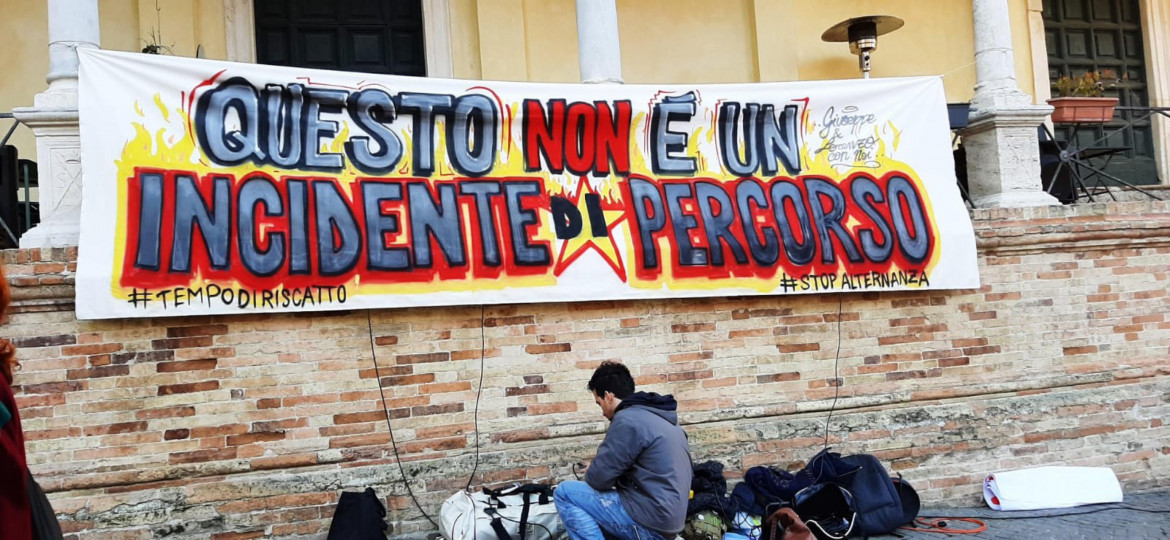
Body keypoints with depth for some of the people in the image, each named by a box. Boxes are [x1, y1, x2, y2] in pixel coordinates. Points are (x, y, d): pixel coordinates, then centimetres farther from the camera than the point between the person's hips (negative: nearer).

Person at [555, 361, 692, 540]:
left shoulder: (628, 420, -15)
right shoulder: (661, 417, 15)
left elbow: (599, 478, -13)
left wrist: (590, 473, 9)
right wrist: (596, 471, 20)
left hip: (648, 522, -10)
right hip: (666, 520, 10)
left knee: (564, 493, -4)